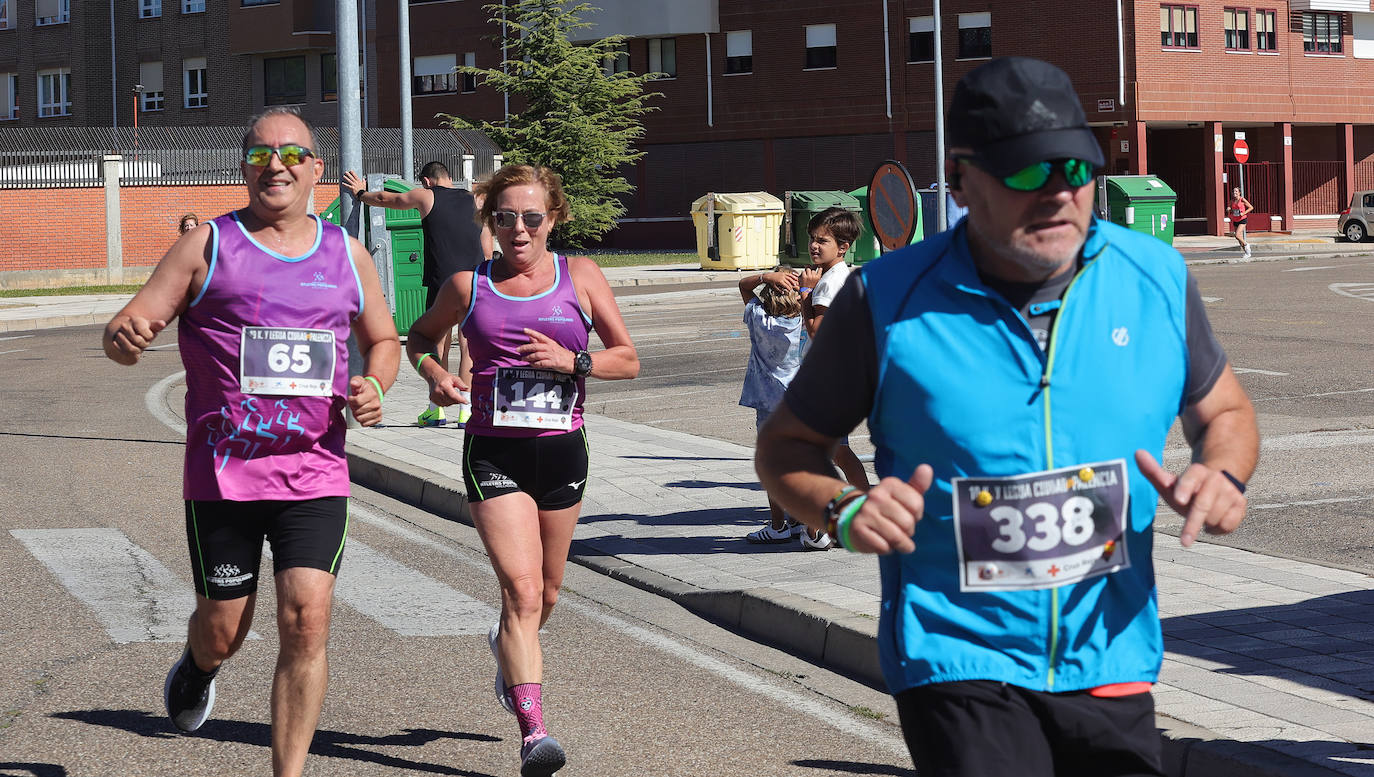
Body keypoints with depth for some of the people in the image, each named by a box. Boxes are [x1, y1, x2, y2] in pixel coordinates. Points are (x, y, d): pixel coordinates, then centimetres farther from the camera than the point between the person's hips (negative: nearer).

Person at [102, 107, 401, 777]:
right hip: (222, 474, -1)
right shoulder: (207, 246, 0)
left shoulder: (347, 254, 10)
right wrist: (124, 338, -28)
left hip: (316, 476, 2)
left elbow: (383, 340, 23)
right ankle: (197, 669, 47)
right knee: (224, 629, 9)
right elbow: (130, 326, -4)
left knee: (306, 624, -11)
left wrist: (372, 384, 1)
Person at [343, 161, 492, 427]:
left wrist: (361, 193, 39)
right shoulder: (476, 201, 13)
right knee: (470, 346, 3)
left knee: (439, 344, 8)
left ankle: (436, 409, 10)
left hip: (441, 281, -2)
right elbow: (487, 251, 13)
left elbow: (387, 199, 22)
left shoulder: (425, 197, 6)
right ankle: (466, 410, 1)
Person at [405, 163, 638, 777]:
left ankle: (508, 646, 52)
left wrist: (571, 360, -12)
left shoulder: (580, 276, 5)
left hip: (561, 450, 2)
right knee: (521, 589, -16)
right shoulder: (469, 284, 4)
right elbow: (418, 338, 20)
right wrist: (434, 374, -2)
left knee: (545, 593, 17)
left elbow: (628, 360, 5)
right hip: (494, 452, -2)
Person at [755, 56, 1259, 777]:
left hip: (1111, 665, 4)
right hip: (957, 663, -4)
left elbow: (1225, 412, 16)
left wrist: (1221, 474, -7)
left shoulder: (1157, 278, 0)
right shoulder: (888, 300, -7)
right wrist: (844, 511, -17)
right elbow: (785, 445, 3)